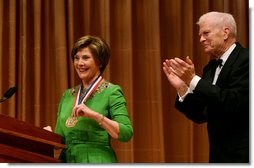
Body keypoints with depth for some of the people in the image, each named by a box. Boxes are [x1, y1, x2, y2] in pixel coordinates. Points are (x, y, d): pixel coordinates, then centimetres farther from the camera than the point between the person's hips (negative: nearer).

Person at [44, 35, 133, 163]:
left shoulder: (112, 92, -1)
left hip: (98, 161, -5)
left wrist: (95, 115, -19)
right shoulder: (67, 95, 15)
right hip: (68, 161, 5)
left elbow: (126, 134, -12)